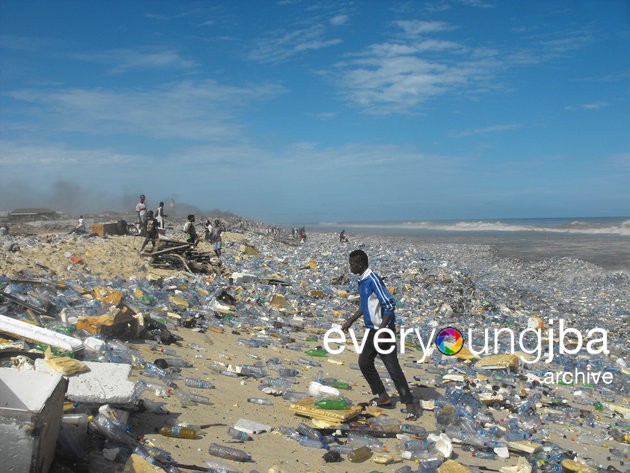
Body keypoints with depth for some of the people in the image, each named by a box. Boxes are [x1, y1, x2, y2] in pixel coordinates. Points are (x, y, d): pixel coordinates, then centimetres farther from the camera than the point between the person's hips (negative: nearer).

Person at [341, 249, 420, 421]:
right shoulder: (362, 280, 8)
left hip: (383, 330, -10)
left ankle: (410, 405, 2)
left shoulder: (373, 280, -21)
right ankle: (383, 396, 28)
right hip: (372, 329, 10)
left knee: (393, 368, -7)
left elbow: (389, 305, -25)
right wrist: (351, 320, 22)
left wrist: (381, 330, -26)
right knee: (364, 363, 15)